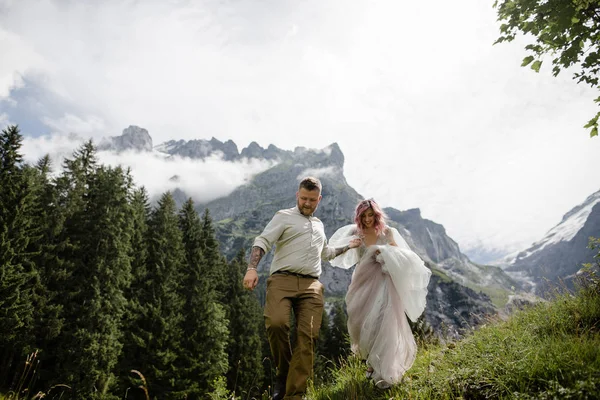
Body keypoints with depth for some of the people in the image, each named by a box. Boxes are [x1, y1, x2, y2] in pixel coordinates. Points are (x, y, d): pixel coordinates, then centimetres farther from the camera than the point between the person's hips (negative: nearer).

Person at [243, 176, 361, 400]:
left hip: (311, 286, 5)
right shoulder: (284, 217, 10)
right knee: (276, 323, -28)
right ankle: (283, 372, -1)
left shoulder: (319, 225, 29)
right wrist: (252, 268, -21)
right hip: (282, 280, -4)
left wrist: (348, 246, 47)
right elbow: (262, 241, -5)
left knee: (308, 336, -9)